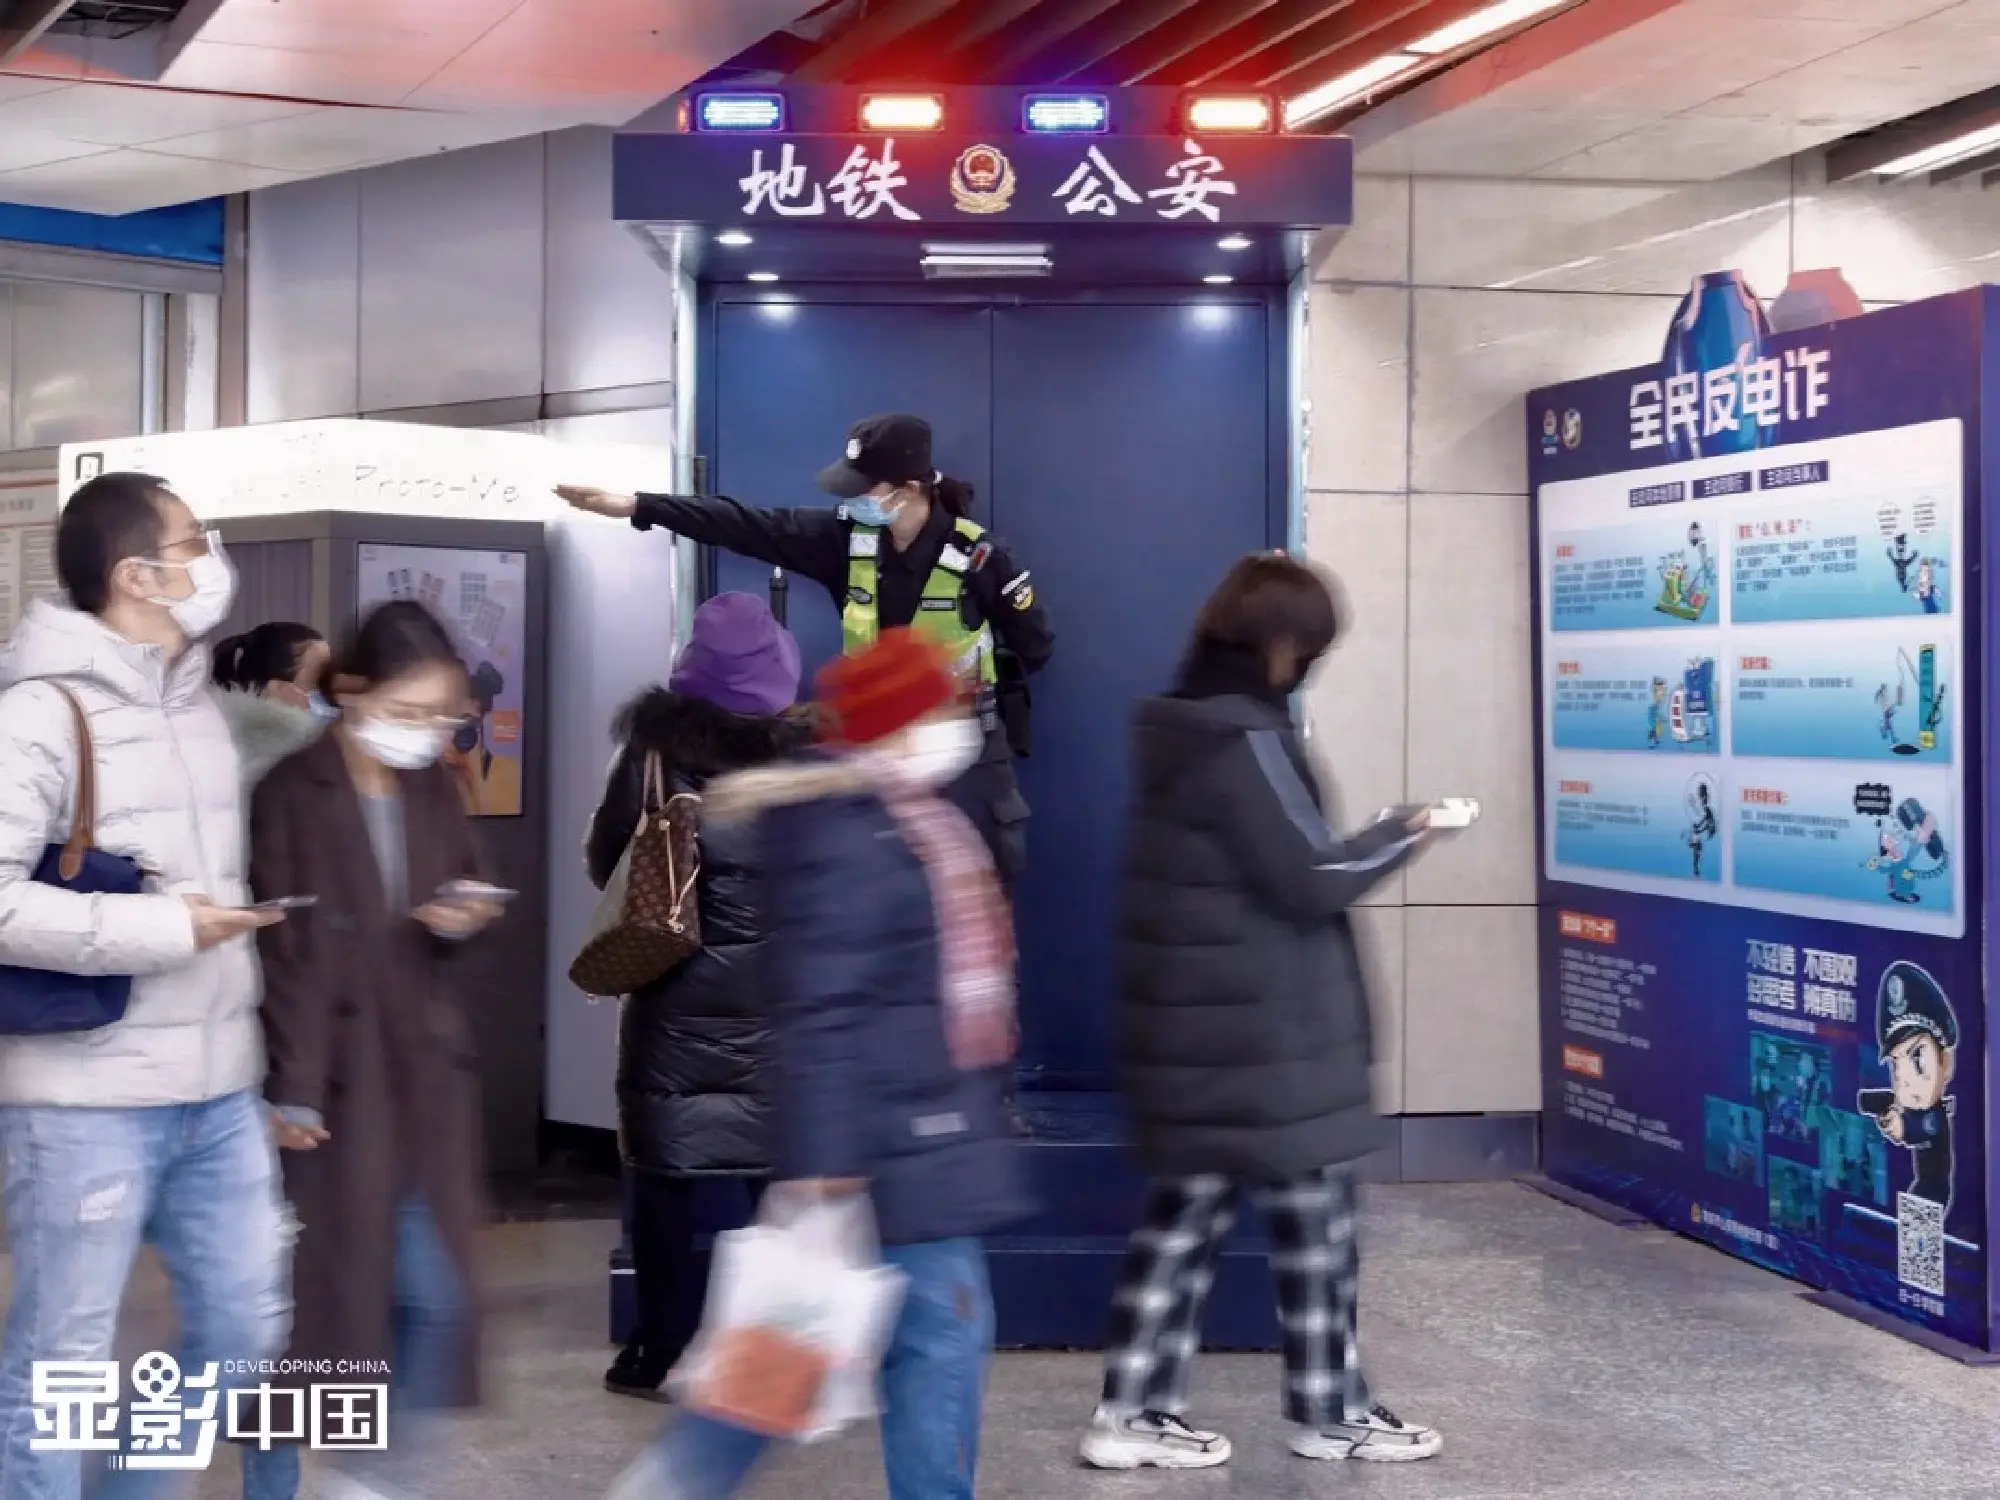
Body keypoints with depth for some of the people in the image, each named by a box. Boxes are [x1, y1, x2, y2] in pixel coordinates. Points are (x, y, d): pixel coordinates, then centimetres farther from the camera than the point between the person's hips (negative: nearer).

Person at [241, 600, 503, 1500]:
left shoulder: (434, 791, 8)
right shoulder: (292, 794, -11)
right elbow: (281, 953, -13)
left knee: (434, 1297, 7)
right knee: (306, 1299, 2)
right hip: (328, 1085, -6)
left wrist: (461, 920, -5)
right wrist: (287, 1091, -15)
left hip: (423, 1081, 6)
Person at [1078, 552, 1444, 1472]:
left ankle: (1134, 1412, 12)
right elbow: (1312, 881, -18)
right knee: (1313, 1218, 5)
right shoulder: (1244, 741, -18)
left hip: (1196, 1027, 9)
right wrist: (1401, 834, -3)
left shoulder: (1179, 728, 11)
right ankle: (1329, 1413, 17)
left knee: (1185, 1212, 11)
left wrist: (1369, 840, 11)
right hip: (1265, 1033, -9)